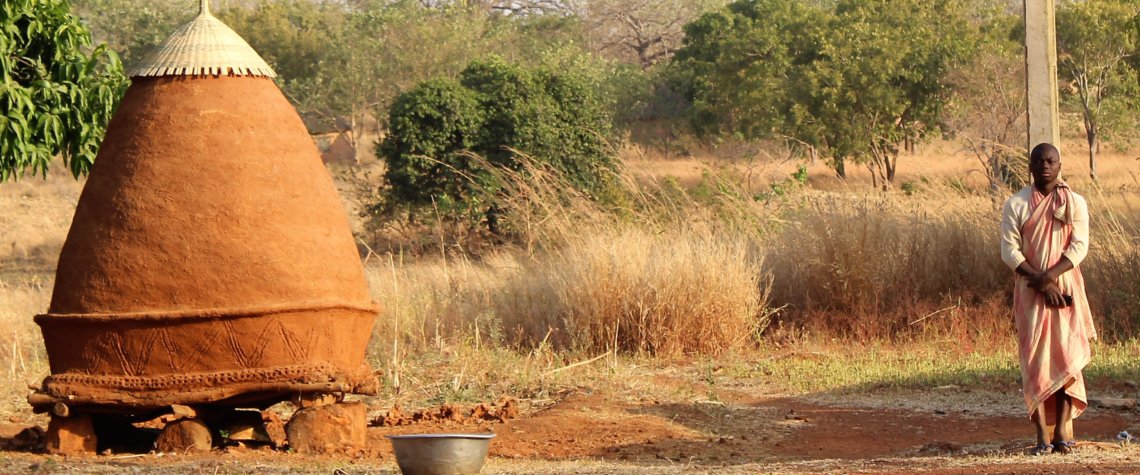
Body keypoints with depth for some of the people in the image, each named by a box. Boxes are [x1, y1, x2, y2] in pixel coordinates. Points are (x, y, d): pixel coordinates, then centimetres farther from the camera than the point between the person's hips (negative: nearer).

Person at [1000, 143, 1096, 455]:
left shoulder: (1075, 203, 4)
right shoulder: (1016, 204, 3)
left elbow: (1079, 246, -5)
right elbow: (1009, 250, -4)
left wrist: (1049, 276, -18)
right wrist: (1039, 282, -15)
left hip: (1066, 286, 0)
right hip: (1029, 290, 0)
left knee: (1066, 354, -6)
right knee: (1034, 358, -6)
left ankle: (1062, 430, -5)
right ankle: (1042, 435, -7)